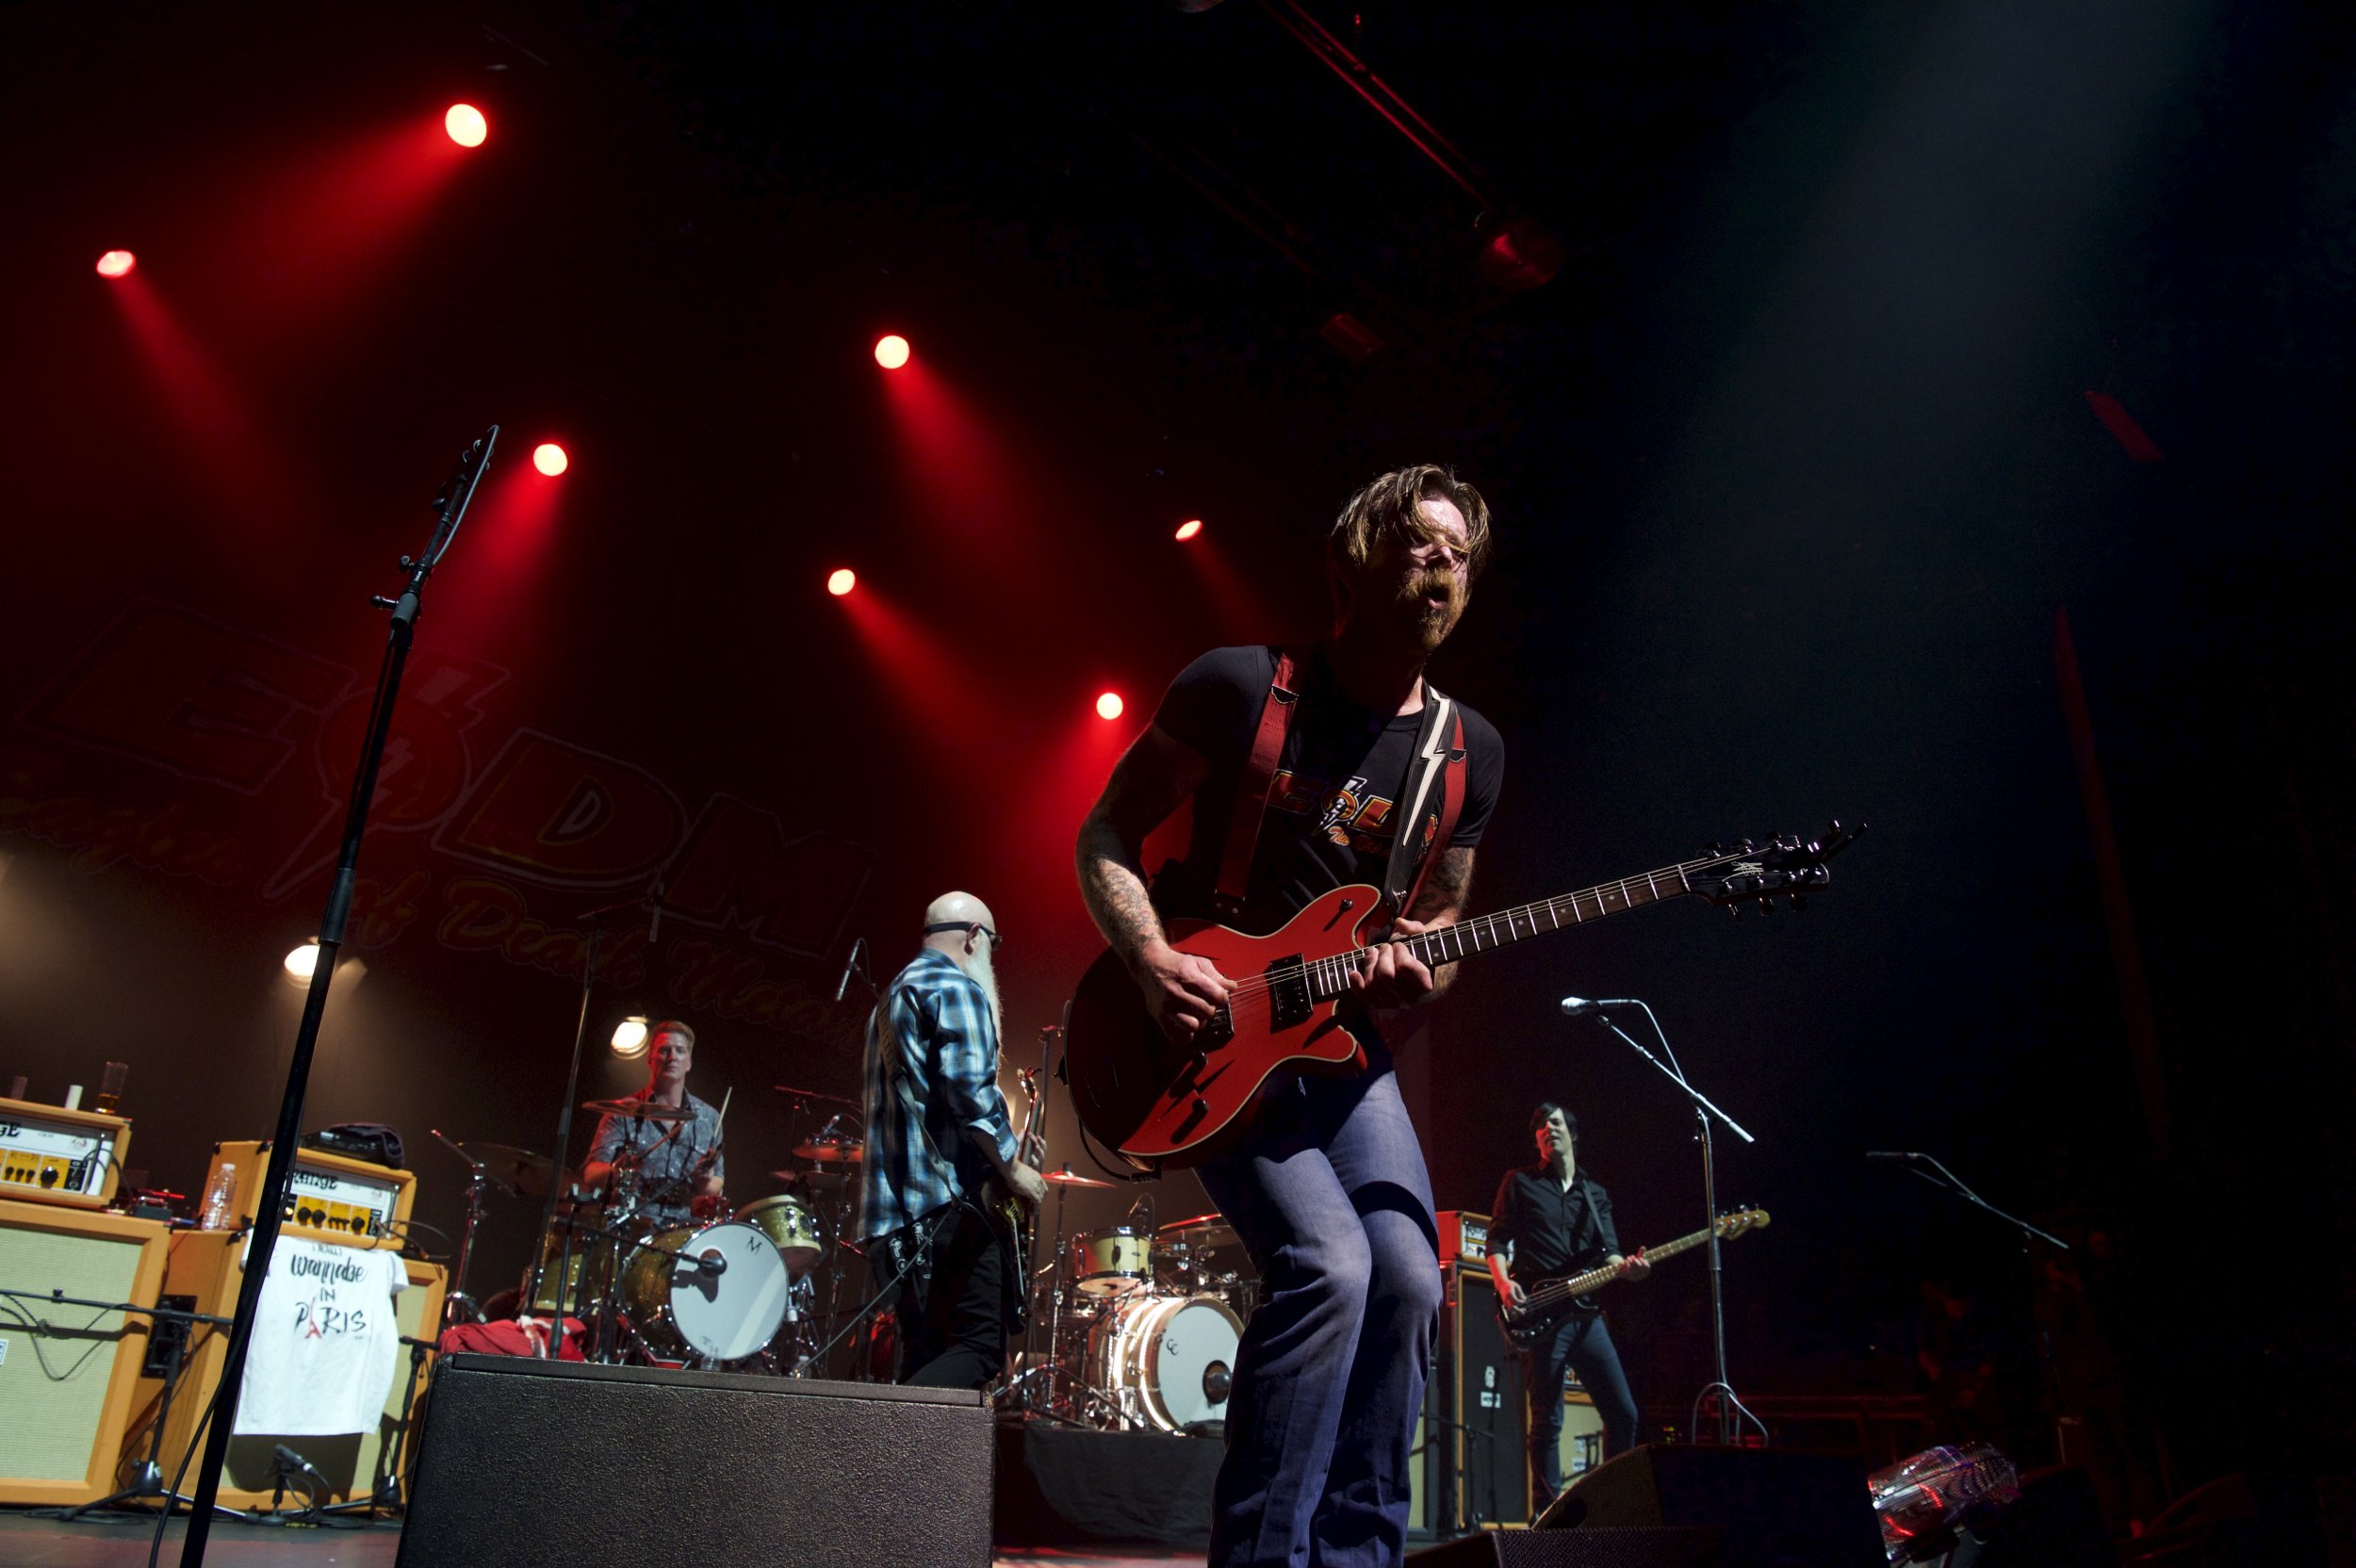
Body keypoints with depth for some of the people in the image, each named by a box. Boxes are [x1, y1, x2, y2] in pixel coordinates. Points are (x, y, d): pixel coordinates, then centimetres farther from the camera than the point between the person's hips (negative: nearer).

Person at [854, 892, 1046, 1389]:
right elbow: (970, 1091, -19)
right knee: (980, 1347, -10)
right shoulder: (958, 988, -5)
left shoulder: (893, 995, 24)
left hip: (892, 1204, 9)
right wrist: (1014, 1168, -8)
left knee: (928, 1356, 11)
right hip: (947, 1199, -9)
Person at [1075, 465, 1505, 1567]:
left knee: (1408, 1276, -7)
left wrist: (1418, 971, -10)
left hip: (1341, 1043, 6)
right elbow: (1107, 835, -3)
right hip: (1209, 1036, -5)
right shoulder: (1241, 686, -9)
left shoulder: (1468, 753, 5)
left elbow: (1437, 919, 14)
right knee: (1328, 1265, -21)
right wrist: (1153, 961, -20)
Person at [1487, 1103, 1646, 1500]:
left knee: (1623, 1413, 4)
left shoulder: (1595, 1193, 18)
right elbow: (1497, 1241, 3)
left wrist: (1625, 1266, -13)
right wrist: (1503, 1282, -15)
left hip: (1585, 1314, 4)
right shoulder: (1520, 1182, 7)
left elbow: (1608, 1252, 9)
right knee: (1547, 1421, -2)